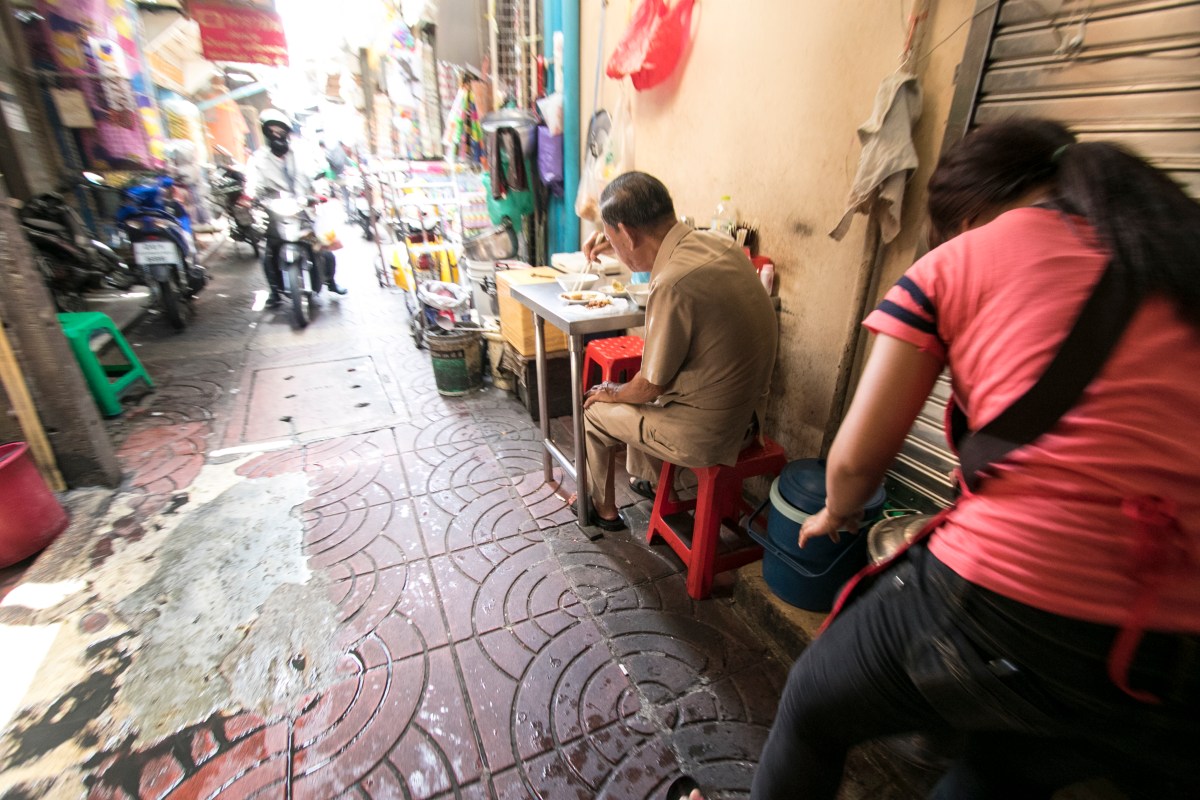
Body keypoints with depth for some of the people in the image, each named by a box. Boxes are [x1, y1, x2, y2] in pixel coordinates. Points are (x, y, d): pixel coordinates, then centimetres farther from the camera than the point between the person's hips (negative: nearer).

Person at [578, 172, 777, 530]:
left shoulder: (673, 284, -29)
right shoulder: (720, 245, -3)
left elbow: (651, 385, -18)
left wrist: (614, 394, 3)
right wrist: (615, 243, 14)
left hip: (706, 434, -8)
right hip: (746, 414, 8)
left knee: (594, 410, 12)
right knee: (634, 394, 28)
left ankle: (603, 508, 32)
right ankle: (648, 479, 46)